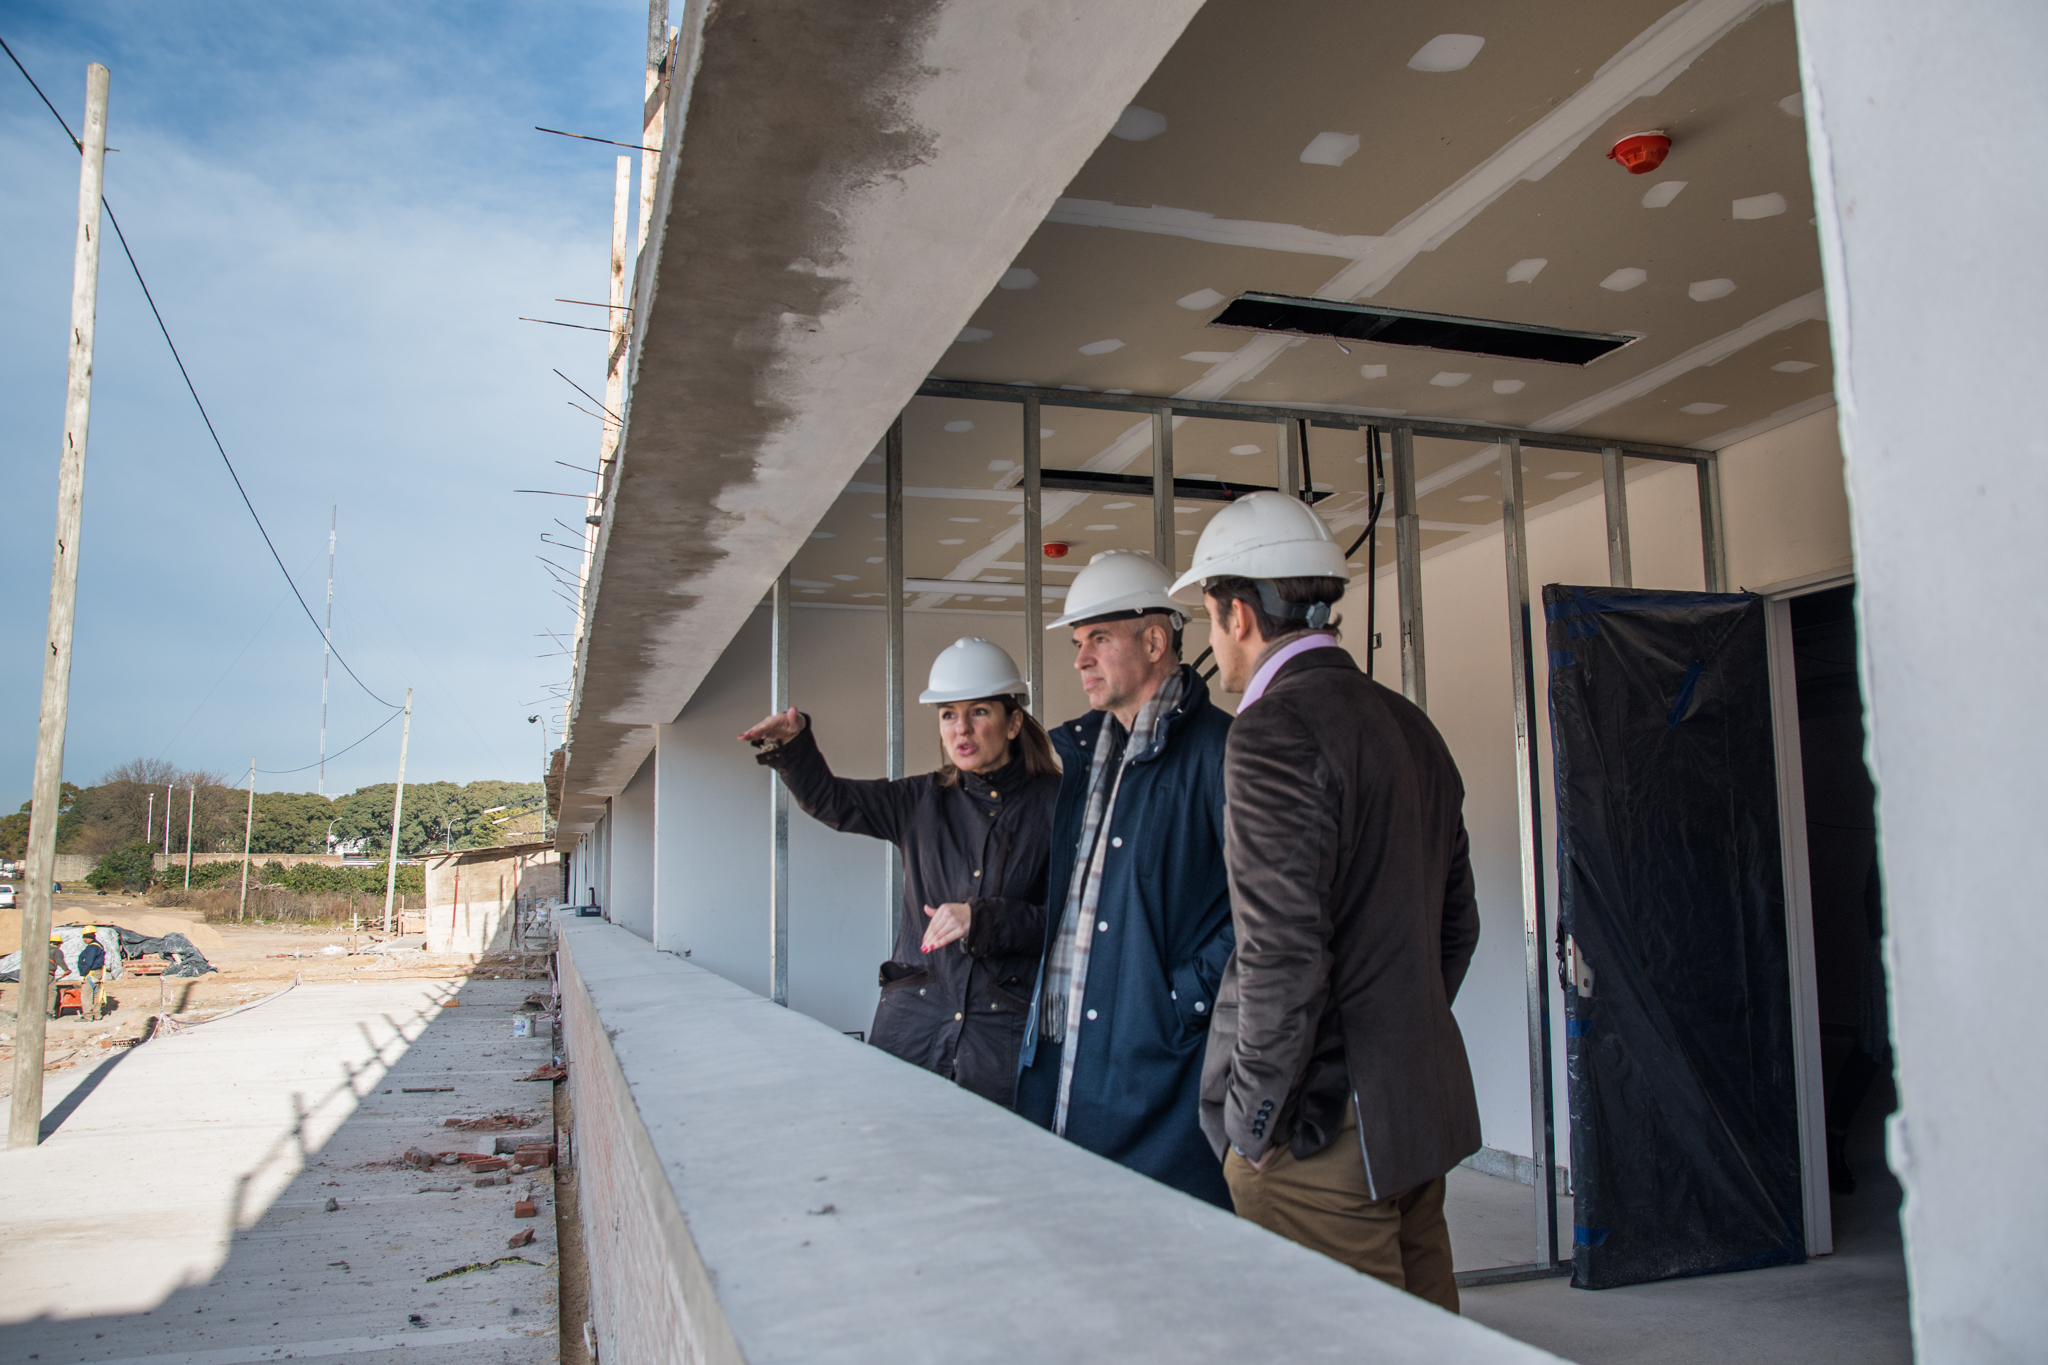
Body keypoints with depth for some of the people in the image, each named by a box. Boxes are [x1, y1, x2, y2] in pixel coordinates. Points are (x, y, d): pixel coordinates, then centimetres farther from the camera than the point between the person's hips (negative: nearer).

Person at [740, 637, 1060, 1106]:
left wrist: (982, 919, -17)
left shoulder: (1054, 804, -3)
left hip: (1004, 1029, -3)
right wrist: (792, 744, 1)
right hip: (913, 1019, 3)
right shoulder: (922, 800, 9)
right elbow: (829, 800, 18)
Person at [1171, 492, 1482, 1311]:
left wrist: (1253, 1123, -12)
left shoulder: (1275, 730, -17)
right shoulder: (1410, 725, 10)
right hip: (1423, 1110, 9)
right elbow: (1457, 923, 16)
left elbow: (1283, 953, -23)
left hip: (1325, 1130, -9)